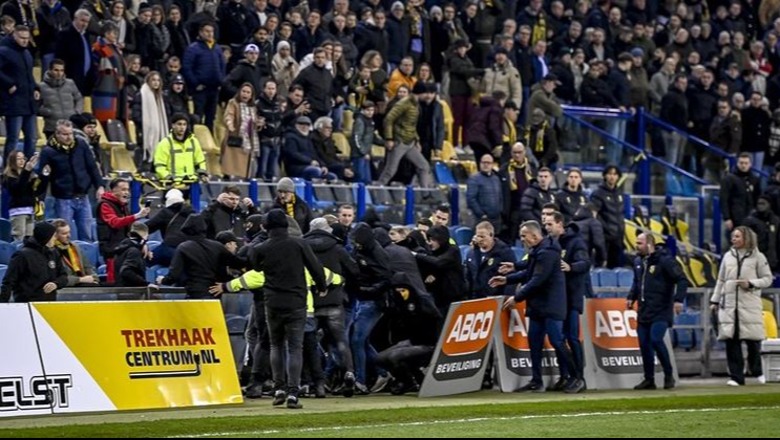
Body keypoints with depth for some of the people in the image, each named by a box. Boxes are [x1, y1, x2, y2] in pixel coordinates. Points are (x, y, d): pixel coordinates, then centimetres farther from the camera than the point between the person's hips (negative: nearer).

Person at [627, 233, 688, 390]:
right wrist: (631, 297, 12)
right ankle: (649, 379, 14)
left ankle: (669, 375, -3)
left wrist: (678, 299, -21)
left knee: (656, 340, -19)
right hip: (644, 311, 7)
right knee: (644, 344, 5)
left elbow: (682, 280, -12)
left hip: (661, 311, -7)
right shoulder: (638, 261, 12)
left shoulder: (664, 260, -11)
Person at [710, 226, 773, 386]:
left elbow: (767, 279, 3)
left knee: (753, 340, -1)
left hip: (750, 305, -3)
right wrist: (715, 300, 15)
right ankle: (736, 376, 0)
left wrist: (750, 283, -12)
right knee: (731, 341, -3)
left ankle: (757, 371, 20)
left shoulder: (757, 257, 2)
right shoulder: (728, 256, 13)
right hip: (729, 305, 3)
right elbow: (721, 281, 18)